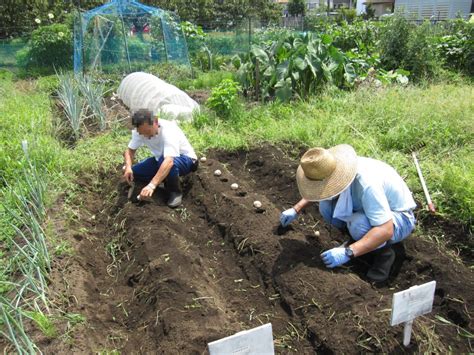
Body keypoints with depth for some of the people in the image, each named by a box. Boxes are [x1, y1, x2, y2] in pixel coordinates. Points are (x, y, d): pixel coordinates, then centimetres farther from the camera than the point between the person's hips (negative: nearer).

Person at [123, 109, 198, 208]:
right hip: (161, 159, 7)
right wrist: (128, 167, -27)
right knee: (134, 172, -9)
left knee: (166, 162, -39)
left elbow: (169, 161, -48)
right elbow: (130, 150, -5)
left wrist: (152, 185, -58)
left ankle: (175, 192, -14)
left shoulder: (168, 130, -36)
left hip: (185, 159, -6)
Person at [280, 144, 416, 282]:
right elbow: (318, 189, 8)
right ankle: (359, 240, 7)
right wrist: (296, 209, 2)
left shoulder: (367, 184, -39)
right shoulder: (334, 169, -16)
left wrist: (347, 253, -45)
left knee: (358, 224, -37)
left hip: (400, 218, -7)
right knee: (326, 207, -15)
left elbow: (385, 230, -40)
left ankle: (384, 252, -6)